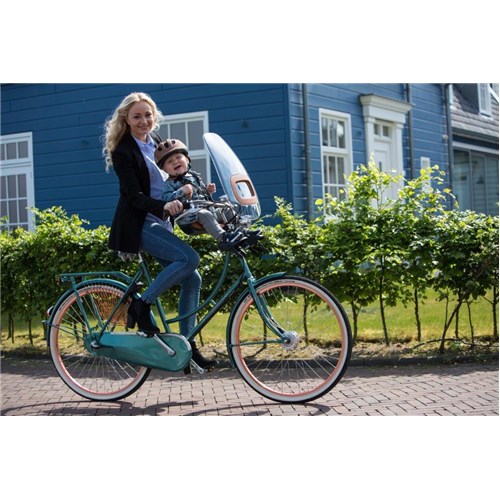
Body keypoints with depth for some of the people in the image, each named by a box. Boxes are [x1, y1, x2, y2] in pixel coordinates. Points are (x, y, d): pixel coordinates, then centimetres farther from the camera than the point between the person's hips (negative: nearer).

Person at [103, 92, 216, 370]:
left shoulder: (157, 144, 14)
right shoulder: (123, 151, -9)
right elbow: (135, 196, -18)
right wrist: (164, 206, -34)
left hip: (160, 223, 8)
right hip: (139, 224, -8)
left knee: (192, 279, 0)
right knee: (190, 258, -26)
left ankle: (187, 344, 7)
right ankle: (142, 306, -13)